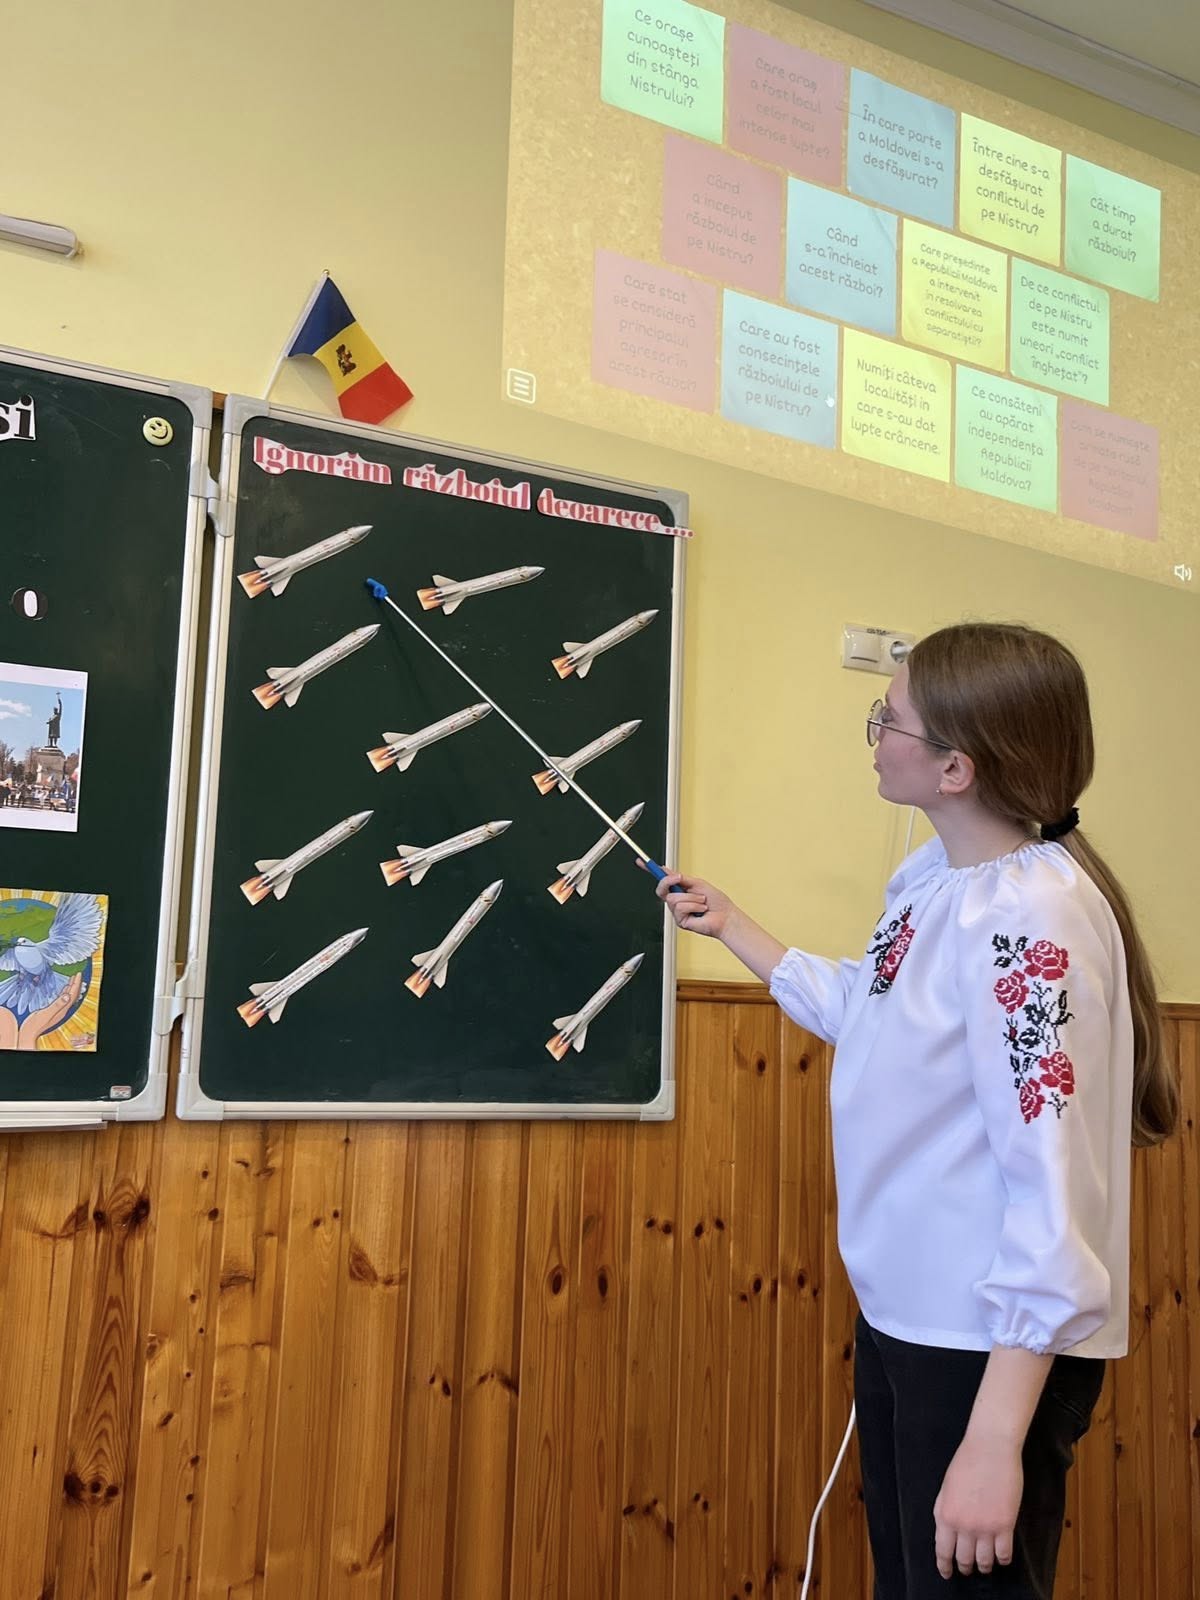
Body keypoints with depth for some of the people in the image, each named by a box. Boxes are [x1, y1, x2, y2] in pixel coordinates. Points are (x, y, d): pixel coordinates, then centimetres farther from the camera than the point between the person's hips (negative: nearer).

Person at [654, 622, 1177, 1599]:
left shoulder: (1031, 917, -25)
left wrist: (995, 1437, -26)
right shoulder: (925, 879, 2)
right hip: (901, 1313, 9)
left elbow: (1057, 1191, -27)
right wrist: (731, 927, 25)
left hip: (994, 1345, -9)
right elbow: (863, 1014, 19)